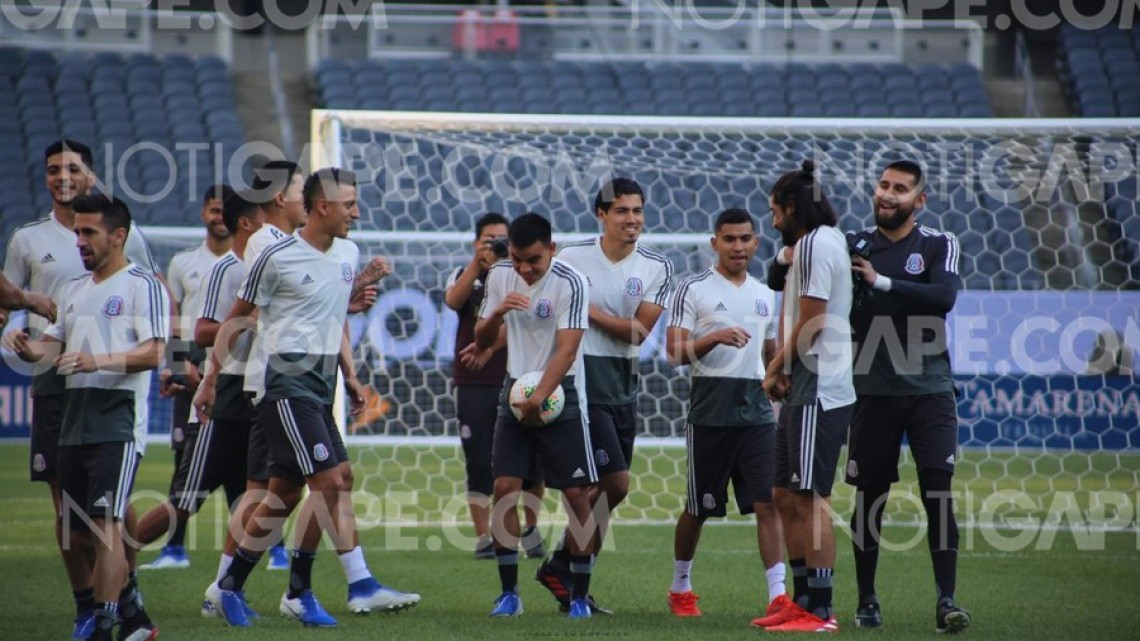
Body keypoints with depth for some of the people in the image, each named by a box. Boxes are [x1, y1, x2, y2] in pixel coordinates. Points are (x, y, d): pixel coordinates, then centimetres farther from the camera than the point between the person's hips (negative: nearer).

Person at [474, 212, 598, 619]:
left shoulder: (571, 283, -14)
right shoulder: (500, 277, 2)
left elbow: (567, 349, -21)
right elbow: (481, 340, 8)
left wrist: (539, 397, -31)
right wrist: (497, 313, -13)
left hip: (561, 395, -4)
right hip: (516, 391, 4)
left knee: (577, 494, -5)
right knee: (505, 487, -5)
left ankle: (580, 596, 5)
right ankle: (509, 593, 2)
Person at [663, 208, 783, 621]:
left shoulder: (765, 295, 15)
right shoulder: (693, 289, -1)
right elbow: (675, 353, -8)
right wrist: (715, 338, -23)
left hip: (757, 412, 4)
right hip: (709, 412, -3)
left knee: (768, 503, -8)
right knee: (698, 508, 7)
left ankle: (778, 595, -12)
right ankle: (680, 587, 26)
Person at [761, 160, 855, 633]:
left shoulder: (815, 245, -12)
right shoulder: (814, 244, 18)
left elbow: (810, 324, -16)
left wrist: (777, 370, -4)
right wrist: (779, 369, 4)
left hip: (818, 391, -10)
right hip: (803, 390, 10)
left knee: (810, 499, -9)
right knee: (785, 496, 14)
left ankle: (820, 611, -8)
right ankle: (803, 600, 19)